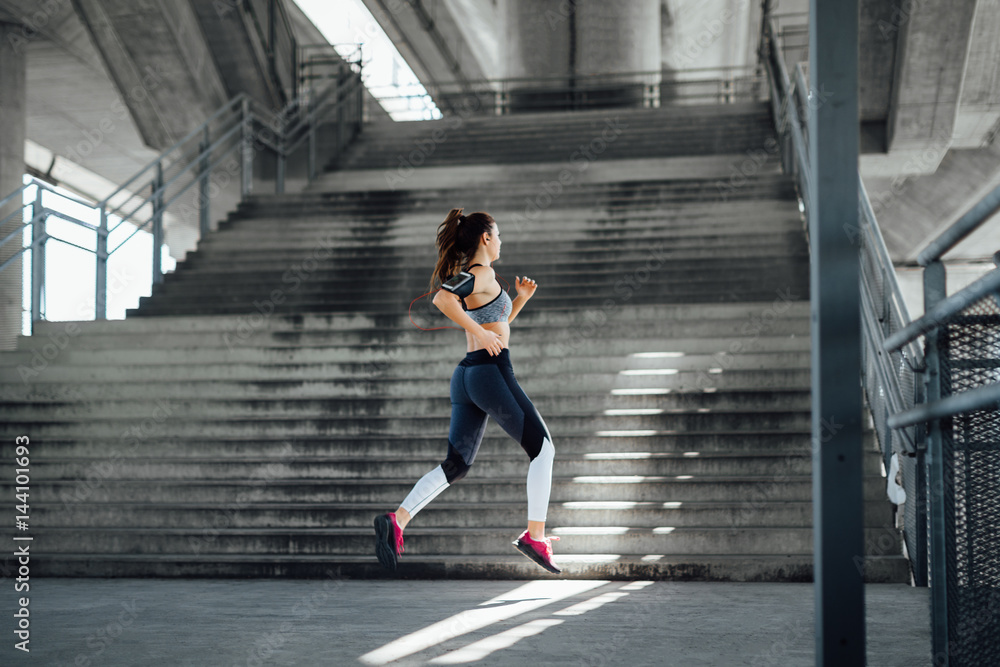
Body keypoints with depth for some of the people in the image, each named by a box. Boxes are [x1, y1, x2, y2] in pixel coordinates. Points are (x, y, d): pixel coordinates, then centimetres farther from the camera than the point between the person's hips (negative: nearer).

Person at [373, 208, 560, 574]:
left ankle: (398, 520, -10)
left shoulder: (467, 275, 20)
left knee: (455, 464, 6)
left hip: (466, 376, 9)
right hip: (491, 371, -9)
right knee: (542, 448, 4)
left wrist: (521, 298, 19)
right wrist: (480, 334, -21)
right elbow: (440, 299, -27)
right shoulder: (484, 274, -8)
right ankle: (535, 536, 0)